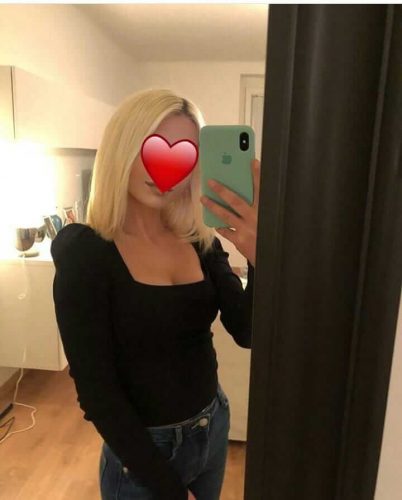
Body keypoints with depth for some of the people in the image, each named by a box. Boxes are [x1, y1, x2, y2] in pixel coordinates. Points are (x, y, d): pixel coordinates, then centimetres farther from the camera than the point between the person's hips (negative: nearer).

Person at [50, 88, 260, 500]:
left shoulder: (201, 242, -5)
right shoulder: (84, 251, -19)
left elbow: (247, 333, -12)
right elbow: (96, 389, -18)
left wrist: (260, 257, -30)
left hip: (213, 428, 6)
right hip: (142, 452, -5)